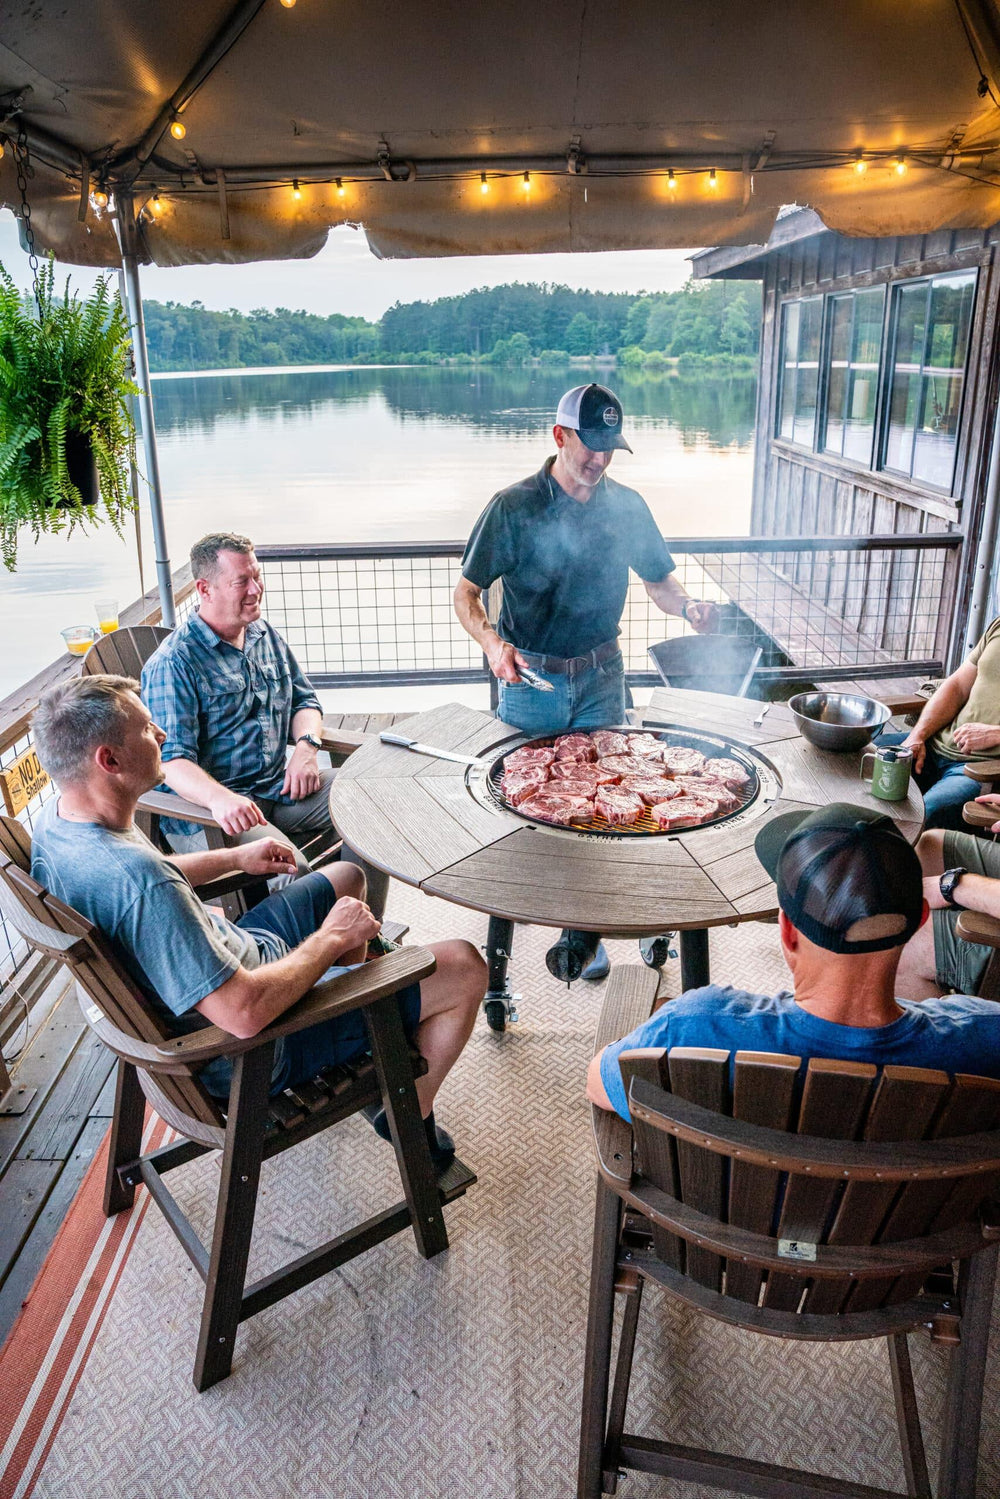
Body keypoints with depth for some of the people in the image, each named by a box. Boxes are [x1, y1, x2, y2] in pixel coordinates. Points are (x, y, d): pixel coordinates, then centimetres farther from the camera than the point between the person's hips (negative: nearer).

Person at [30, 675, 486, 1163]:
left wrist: (234, 858, 11)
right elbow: (245, 1013, -38)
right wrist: (332, 938, -23)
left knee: (347, 876, 27)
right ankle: (413, 1117, 17)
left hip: (225, 957, 10)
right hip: (253, 1051, -9)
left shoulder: (56, 817, -7)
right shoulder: (137, 881, -39)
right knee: (463, 969, -7)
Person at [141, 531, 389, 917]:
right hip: (206, 809, -7)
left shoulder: (265, 635, 13)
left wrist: (306, 747, -2)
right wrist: (219, 798, -40)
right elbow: (170, 760, -20)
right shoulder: (173, 664, -11)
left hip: (279, 785, 7)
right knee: (289, 869, -34)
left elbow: (304, 700, 22)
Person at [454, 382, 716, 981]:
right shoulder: (514, 507, -9)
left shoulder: (627, 506, 0)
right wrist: (492, 642, -28)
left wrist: (688, 606, -12)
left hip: (601, 678, 2)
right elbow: (467, 594, -7)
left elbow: (659, 577, 11)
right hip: (530, 680, -2)